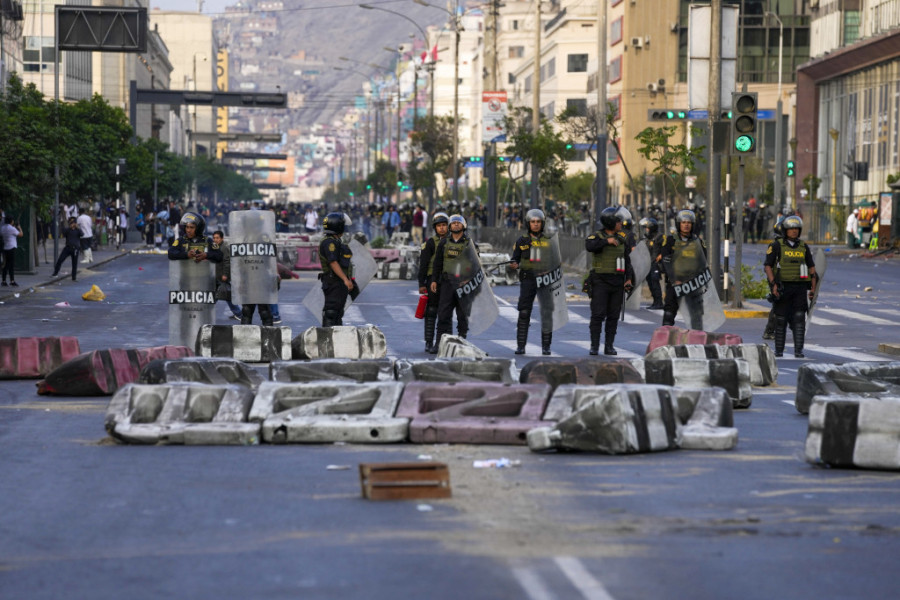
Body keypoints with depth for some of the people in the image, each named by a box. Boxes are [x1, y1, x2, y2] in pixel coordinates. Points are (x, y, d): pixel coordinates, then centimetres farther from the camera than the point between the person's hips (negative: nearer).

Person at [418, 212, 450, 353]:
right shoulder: (430, 243, -2)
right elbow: (423, 264, -5)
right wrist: (421, 284, -11)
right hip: (433, 280, -4)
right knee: (431, 312, -2)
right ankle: (429, 343, 1)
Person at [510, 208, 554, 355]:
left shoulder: (548, 241, 10)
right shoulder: (522, 241, 9)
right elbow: (515, 259, 11)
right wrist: (514, 265, -11)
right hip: (528, 279, 0)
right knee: (524, 313, -5)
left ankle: (546, 346, 4)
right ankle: (520, 346, 0)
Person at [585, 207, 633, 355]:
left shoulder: (622, 238, 10)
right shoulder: (597, 236, -5)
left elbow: (627, 260, 13)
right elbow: (589, 246, -28)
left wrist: (629, 279, 5)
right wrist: (606, 241, -25)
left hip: (617, 282, 4)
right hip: (600, 281, -4)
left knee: (613, 316, 5)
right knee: (598, 314, -9)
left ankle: (609, 346, 10)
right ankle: (594, 346, -5)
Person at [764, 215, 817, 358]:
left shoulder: (803, 247, 10)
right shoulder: (776, 246, -2)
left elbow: (811, 267, 14)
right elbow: (768, 266, -5)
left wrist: (813, 287, 6)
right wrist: (773, 284, -16)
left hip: (800, 288, 2)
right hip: (783, 287, -2)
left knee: (799, 318, -8)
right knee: (781, 319, 3)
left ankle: (798, 350, -9)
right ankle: (779, 350, 13)